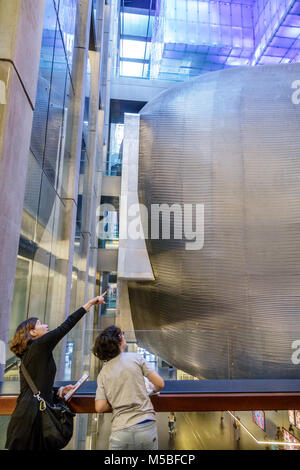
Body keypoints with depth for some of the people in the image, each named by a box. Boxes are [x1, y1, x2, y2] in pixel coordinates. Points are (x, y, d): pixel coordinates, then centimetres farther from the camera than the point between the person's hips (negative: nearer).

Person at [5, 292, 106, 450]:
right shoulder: (40, 345, -9)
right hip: (30, 417, -9)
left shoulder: (29, 355, 19)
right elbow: (67, 325, -13)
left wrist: (59, 391, 12)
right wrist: (90, 303, -9)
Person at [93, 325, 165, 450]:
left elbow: (100, 407, -1)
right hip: (146, 426, -1)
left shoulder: (102, 374, 4)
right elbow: (160, 384, -3)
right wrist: (153, 389, 18)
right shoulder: (135, 357, -4)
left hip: (120, 432, 1)